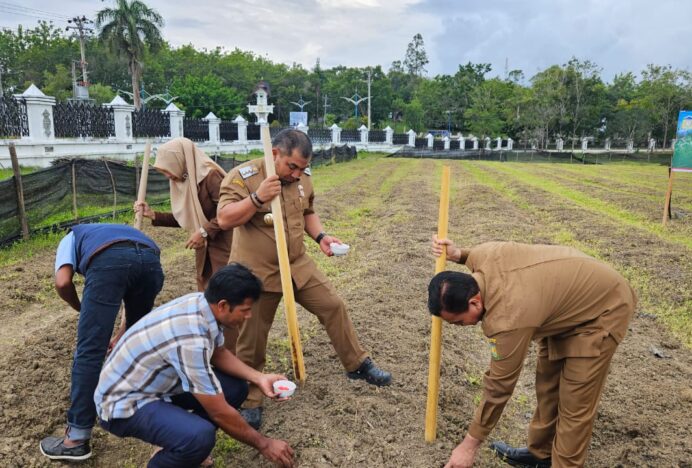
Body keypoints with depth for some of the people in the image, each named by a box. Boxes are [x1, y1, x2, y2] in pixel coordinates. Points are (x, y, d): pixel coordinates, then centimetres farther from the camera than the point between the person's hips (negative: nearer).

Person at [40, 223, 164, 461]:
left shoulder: (72, 238, 38)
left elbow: (63, 283, 15)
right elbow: (135, 304, 48)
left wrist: (83, 309, 34)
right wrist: (118, 339, 60)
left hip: (108, 261, -4)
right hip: (151, 259, 5)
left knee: (89, 350, 3)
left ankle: (77, 439, 9)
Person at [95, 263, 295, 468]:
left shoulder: (202, 304, -9)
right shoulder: (191, 338, -34)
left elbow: (219, 354, 10)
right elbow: (219, 412, -25)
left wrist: (258, 378, -3)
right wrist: (263, 444, -12)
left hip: (158, 383, 9)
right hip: (123, 402, -9)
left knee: (236, 387, 2)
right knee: (200, 436, -33)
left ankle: (186, 449, 18)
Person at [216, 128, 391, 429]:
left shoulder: (302, 177, 1)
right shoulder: (243, 176, -16)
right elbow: (224, 219, -21)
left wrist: (320, 237, -3)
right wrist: (257, 198, -33)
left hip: (297, 265, 5)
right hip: (256, 273, -5)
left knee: (333, 306, 6)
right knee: (252, 340, 5)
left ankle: (358, 365, 26)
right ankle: (249, 402, 24)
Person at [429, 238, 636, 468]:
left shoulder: (507, 318, -38)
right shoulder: (481, 255, -19)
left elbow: (499, 387, -24)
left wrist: (469, 444, -12)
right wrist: (457, 254, -7)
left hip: (603, 309, -9)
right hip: (566, 296, 9)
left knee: (574, 404, -5)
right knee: (547, 385, 15)